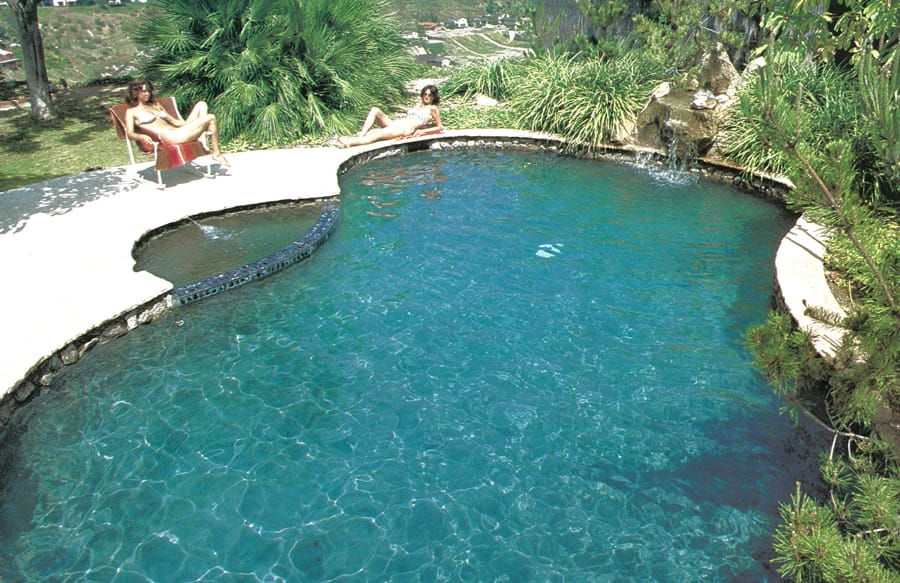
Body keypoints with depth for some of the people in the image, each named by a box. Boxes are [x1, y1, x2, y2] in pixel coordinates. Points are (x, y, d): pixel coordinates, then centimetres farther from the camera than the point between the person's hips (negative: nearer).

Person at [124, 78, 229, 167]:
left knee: (201, 104, 1)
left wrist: (190, 124, 14)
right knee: (211, 118, -14)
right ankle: (217, 154, -4)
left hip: (179, 131, 8)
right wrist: (141, 137, -29)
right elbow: (130, 133, -6)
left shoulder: (155, 105, 29)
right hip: (169, 137, -8)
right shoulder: (131, 112, 8)